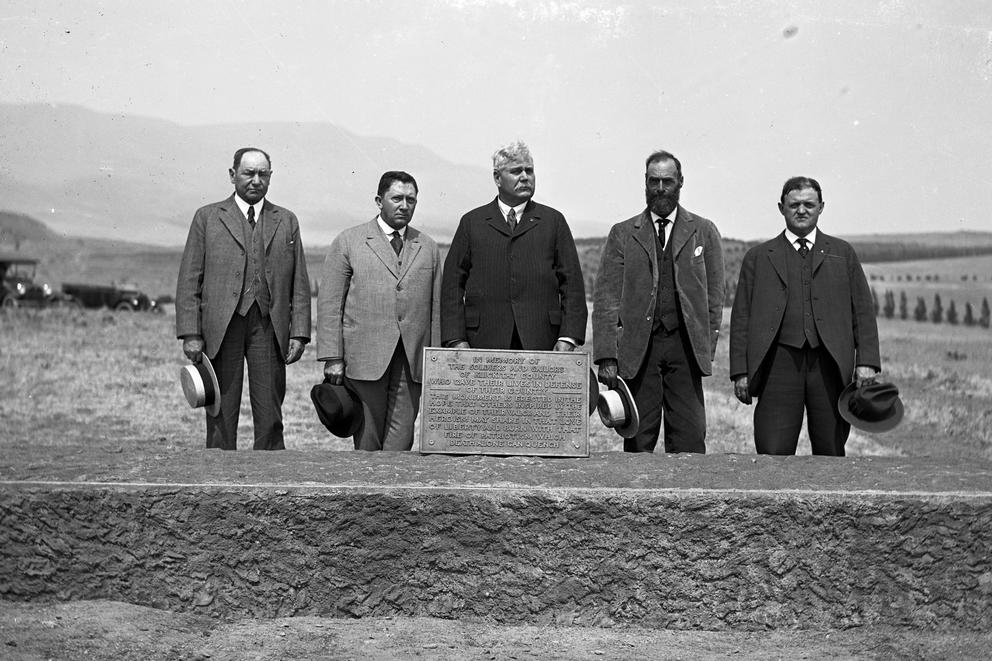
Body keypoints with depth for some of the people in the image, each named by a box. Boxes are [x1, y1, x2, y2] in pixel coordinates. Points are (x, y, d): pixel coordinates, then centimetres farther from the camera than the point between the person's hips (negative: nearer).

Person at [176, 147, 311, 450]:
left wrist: (299, 333, 1)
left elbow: (300, 283, 11)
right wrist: (190, 334, -5)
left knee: (270, 419, 1)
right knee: (221, 418, 1)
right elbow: (189, 281, 4)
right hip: (221, 328, -1)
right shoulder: (207, 218, 9)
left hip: (269, 326, 1)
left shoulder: (287, 221, 14)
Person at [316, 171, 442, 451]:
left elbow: (437, 307, 12)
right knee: (368, 439, 2)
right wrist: (332, 358, -6)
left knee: (401, 440, -1)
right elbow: (329, 304, 1)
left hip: (412, 360, 2)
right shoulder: (348, 242, 6)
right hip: (365, 356, -2)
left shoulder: (429, 248, 14)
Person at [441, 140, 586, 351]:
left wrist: (568, 337, -3)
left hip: (541, 341, 0)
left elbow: (572, 284, 8)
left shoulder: (553, 221, 13)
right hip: (485, 340, 0)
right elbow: (453, 285, 7)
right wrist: (456, 340, -4)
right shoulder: (472, 222, 12)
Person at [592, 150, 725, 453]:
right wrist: (607, 356, -6)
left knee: (689, 442, -3)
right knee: (637, 443, 1)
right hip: (637, 347, 0)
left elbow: (714, 296, 10)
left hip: (685, 346, 0)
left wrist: (706, 350, 0)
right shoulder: (622, 234, 9)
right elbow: (606, 300, 4)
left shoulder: (704, 232, 11)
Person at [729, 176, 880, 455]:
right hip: (779, 362, -1)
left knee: (831, 453, 3)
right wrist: (740, 371, 0)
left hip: (829, 365, 1)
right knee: (773, 455, -7)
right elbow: (741, 317, 9)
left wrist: (866, 362, 0)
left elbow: (863, 311, 11)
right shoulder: (758, 257, 13)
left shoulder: (842, 253, 16)